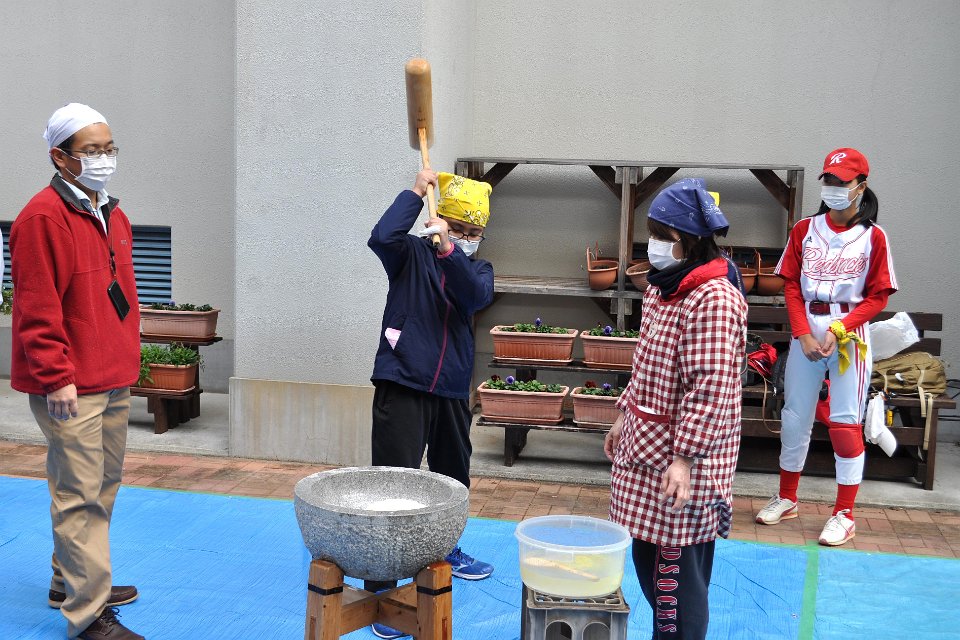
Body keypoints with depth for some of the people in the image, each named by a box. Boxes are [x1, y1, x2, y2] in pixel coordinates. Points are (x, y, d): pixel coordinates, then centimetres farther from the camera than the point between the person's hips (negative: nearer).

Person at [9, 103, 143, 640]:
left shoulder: (112, 216, 14)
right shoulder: (44, 218, -14)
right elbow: (38, 309, -18)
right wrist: (57, 377, -20)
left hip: (114, 381, 9)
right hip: (71, 388, -9)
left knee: (104, 487, 18)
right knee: (81, 495, -5)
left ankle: (73, 581, 33)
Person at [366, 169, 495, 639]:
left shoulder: (478, 269, 9)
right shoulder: (412, 254, -1)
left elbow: (476, 296, -15)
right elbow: (383, 237, -24)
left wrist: (447, 249, -28)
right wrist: (416, 191, -15)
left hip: (451, 392, 6)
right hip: (402, 387, -5)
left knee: (454, 477, 22)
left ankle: (447, 551, 46)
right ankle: (381, 587, -6)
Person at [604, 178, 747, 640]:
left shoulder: (714, 299, -19)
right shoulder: (661, 287, 11)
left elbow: (709, 389, -24)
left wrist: (684, 458, -26)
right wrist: (624, 418, 20)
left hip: (681, 460, -9)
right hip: (644, 446, 9)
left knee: (677, 570, 0)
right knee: (647, 562, 18)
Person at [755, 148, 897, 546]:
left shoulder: (872, 236, -4)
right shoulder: (804, 230, 5)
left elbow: (878, 296, -4)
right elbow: (791, 285, 4)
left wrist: (838, 330, -15)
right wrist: (803, 334, -8)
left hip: (849, 334, -3)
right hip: (806, 331, 3)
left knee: (845, 421, -2)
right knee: (795, 415, 11)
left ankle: (844, 514, 7)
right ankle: (787, 499, 26)